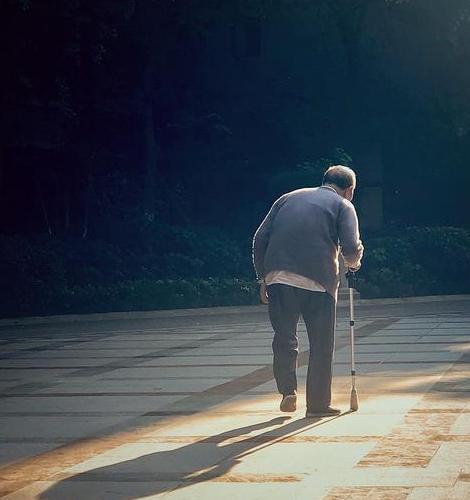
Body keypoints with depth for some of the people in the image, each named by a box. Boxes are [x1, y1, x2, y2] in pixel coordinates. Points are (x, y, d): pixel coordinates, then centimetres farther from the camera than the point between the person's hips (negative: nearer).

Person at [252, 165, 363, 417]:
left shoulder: (288, 198, 21)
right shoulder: (343, 205, 10)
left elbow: (260, 239, 13)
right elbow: (351, 248, -4)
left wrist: (263, 277, 17)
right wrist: (353, 262, 18)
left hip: (278, 276, 3)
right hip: (318, 280, -3)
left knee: (284, 337, 14)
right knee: (321, 345, 8)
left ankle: (287, 392, 2)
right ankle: (318, 404, 13)